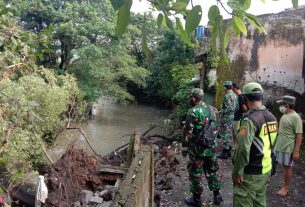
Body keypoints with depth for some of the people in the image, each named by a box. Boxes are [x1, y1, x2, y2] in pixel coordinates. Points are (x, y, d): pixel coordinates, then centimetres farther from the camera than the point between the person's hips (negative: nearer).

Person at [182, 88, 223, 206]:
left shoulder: (193, 111, -17)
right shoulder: (213, 109, 4)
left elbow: (187, 132, -15)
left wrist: (184, 148, -4)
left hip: (198, 148, -6)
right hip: (211, 147, 6)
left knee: (195, 173, 7)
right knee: (212, 171, 19)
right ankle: (217, 195, 28)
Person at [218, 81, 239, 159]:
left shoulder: (227, 96, -20)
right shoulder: (235, 96, 8)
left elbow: (229, 109, -24)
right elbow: (237, 107, 13)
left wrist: (222, 111, -11)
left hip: (226, 118, -9)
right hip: (233, 117, 9)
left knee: (225, 135, -3)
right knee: (230, 134, 16)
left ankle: (225, 152, 2)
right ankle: (229, 151, 25)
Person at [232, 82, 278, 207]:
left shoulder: (250, 119, -23)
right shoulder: (272, 117, 4)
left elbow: (243, 149, -29)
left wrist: (237, 172, -19)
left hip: (250, 173, -8)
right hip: (266, 170, 8)